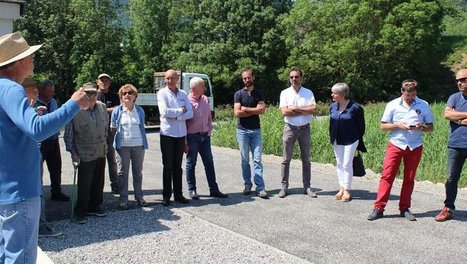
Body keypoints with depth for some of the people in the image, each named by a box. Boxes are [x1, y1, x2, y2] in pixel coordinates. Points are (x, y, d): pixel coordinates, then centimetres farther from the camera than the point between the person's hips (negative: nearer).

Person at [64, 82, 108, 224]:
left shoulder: (102, 107, 3)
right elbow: (68, 134, -9)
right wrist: (73, 152, -9)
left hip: (101, 153, 6)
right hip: (85, 154, -6)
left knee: (98, 183, 16)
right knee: (84, 185, 1)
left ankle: (95, 206, 31)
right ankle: (80, 211, 16)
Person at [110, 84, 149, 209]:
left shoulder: (140, 110, 5)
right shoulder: (117, 111, 1)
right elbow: (113, 128, 9)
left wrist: (144, 142, 9)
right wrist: (121, 135, 3)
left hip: (138, 145, 2)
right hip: (123, 146, -1)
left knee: (138, 172, 10)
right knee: (123, 172, 2)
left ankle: (139, 197, 22)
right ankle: (123, 200, 9)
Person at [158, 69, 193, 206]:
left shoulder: (183, 94, 9)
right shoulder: (162, 93, -2)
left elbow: (190, 113, -2)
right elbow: (164, 111, -17)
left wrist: (175, 116, -13)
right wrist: (181, 110, -7)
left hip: (181, 134, 4)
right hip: (167, 134, -4)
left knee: (178, 166, 11)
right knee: (168, 167, 2)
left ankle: (178, 194, 19)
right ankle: (166, 196, 11)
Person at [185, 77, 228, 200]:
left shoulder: (205, 99, 6)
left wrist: (209, 131, 9)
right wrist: (184, 141, -13)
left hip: (205, 136, 6)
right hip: (192, 137, -6)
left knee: (209, 163, 9)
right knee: (191, 164, 7)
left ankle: (213, 189, 17)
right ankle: (192, 190, 18)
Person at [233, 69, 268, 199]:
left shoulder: (259, 94, 8)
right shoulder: (238, 94, 2)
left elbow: (262, 110, -8)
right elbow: (237, 113, -10)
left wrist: (245, 109, -8)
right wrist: (254, 111, -5)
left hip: (256, 130, 1)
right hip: (242, 130, -1)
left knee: (257, 159, -3)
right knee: (245, 160, 5)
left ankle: (260, 188, -4)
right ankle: (247, 184, 16)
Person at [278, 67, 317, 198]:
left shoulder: (308, 93, 2)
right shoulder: (285, 93, -1)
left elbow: (313, 109, -12)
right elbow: (284, 112, -13)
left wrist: (295, 108, -15)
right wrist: (304, 111, -12)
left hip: (305, 128, 1)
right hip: (290, 128, -1)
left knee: (306, 159, 8)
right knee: (286, 159, 1)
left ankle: (307, 187, 15)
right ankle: (284, 187, 8)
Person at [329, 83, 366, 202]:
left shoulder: (355, 108, -14)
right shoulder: (333, 107, 2)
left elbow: (361, 126, -5)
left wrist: (357, 139, -1)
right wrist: (332, 138, 11)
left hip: (350, 141, -5)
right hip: (337, 141, 6)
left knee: (347, 164, -2)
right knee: (339, 164, 10)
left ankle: (347, 190, 8)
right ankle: (342, 188, 20)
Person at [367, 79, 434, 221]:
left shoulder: (424, 105, 2)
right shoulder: (392, 105, -1)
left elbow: (430, 127, 6)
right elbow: (383, 126, 1)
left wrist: (420, 127, -15)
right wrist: (398, 125, -15)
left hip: (415, 147, 1)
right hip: (395, 144, -1)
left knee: (409, 178, 8)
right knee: (387, 175, -6)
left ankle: (405, 209, 18)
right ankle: (378, 208, -2)